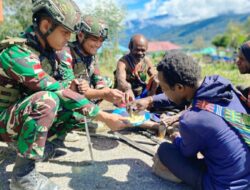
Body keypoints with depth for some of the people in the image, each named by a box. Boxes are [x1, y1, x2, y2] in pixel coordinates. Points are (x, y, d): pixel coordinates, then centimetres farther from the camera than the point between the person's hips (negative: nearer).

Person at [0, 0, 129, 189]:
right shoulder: (17, 54, -28)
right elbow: (58, 92, -33)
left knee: (81, 108, -6)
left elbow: (64, 86, -1)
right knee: (47, 99, -37)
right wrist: (105, 117, -31)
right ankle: (23, 172, -21)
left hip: (30, 114, 7)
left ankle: (45, 143, 9)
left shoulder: (49, 50, -4)